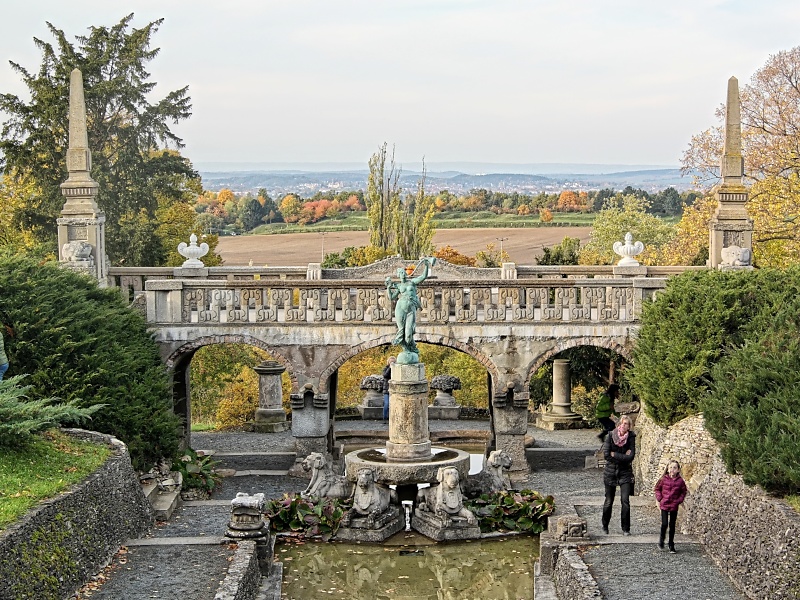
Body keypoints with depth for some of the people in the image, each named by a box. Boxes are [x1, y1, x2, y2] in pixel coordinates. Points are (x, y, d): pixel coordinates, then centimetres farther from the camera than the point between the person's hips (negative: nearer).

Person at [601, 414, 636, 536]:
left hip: (625, 472, 0)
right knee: (609, 501, 7)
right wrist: (623, 457, -13)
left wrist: (614, 454, -13)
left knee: (625, 500, -10)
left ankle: (626, 529, 0)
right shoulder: (611, 436, -6)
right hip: (610, 472, 0)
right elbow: (606, 455, -13)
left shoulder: (631, 437, -6)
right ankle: (605, 526, 25)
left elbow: (631, 456, -14)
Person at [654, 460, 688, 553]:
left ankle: (671, 545, 17)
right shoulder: (664, 479, -6)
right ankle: (661, 539, 21)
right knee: (664, 524, -6)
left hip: (674, 506, 1)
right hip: (664, 505, -1)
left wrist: (679, 500, -3)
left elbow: (683, 492, 8)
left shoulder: (680, 481, -5)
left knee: (672, 526, 7)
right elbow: (657, 489, 7)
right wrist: (659, 498, -3)